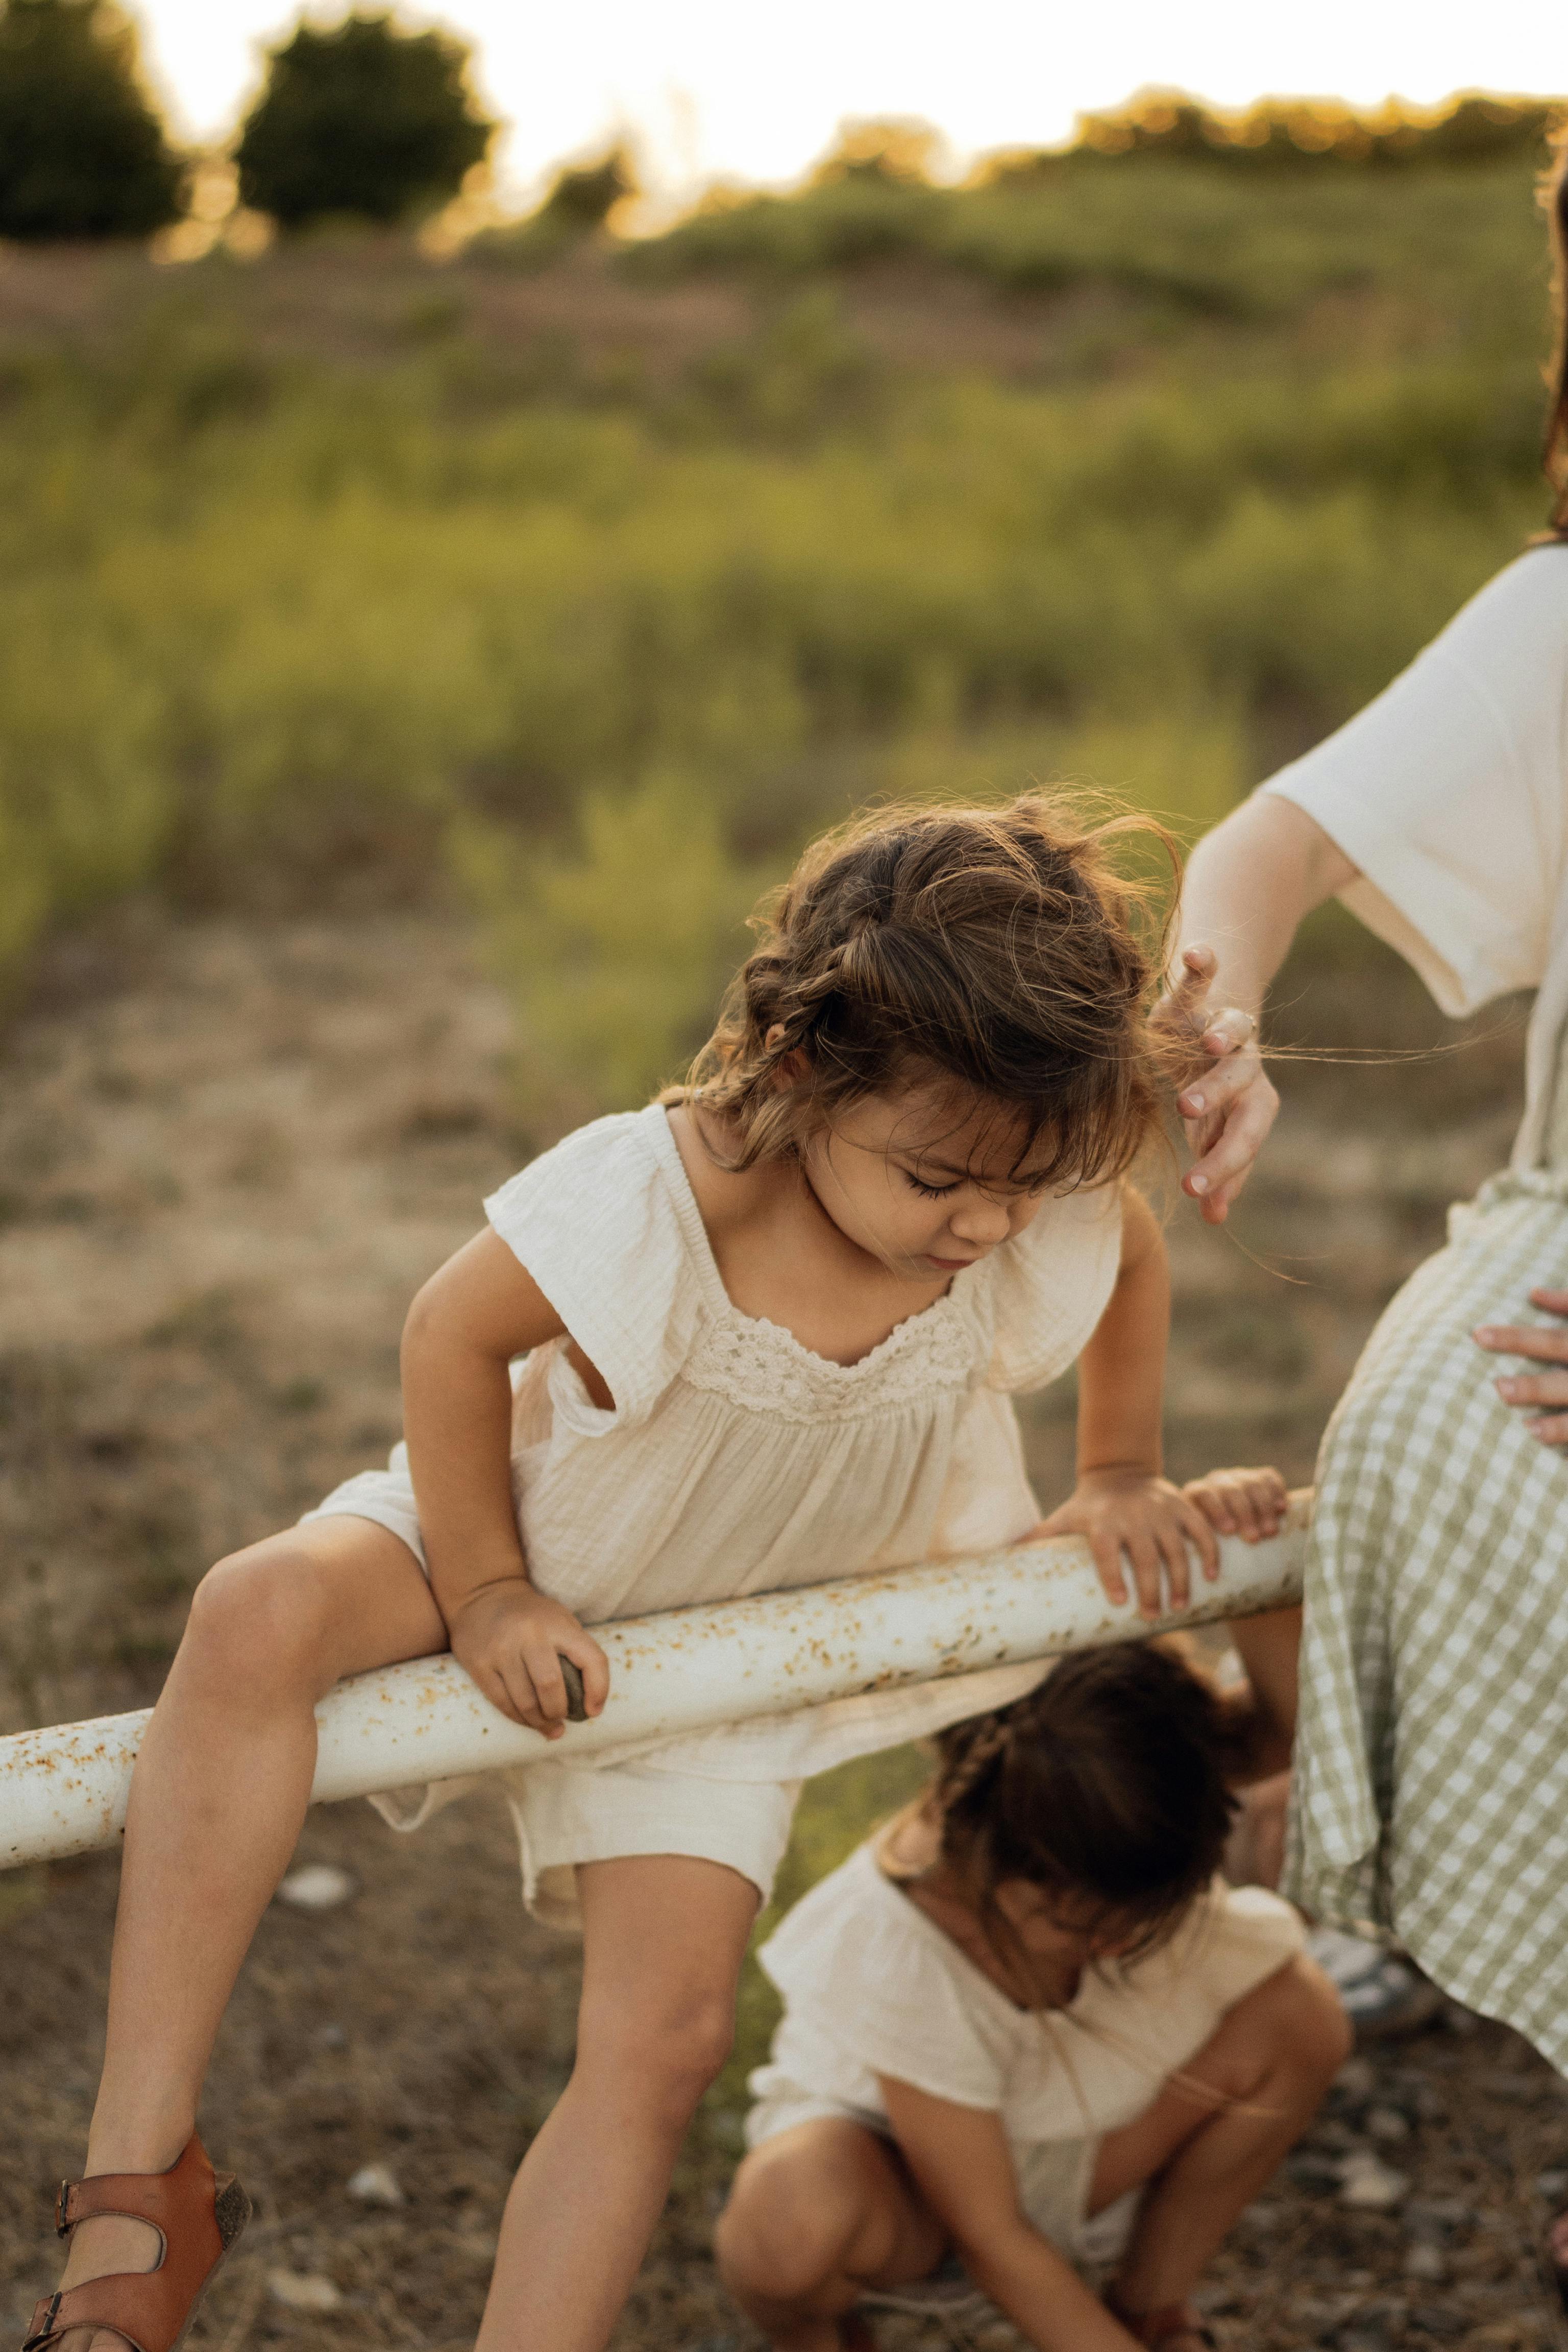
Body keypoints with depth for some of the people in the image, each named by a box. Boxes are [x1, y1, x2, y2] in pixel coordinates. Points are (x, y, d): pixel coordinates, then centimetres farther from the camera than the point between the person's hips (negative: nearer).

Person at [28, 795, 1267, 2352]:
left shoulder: (1049, 1224, -23)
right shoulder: (644, 1198, -36)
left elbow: (1137, 1259, 2)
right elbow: (451, 1334, -21)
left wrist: (1118, 1478, 8)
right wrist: (484, 1591, -16)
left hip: (724, 1646, 4)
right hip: (534, 1542, -3)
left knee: (665, 2035, -9)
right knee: (258, 1620, -34)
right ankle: (140, 2185, -30)